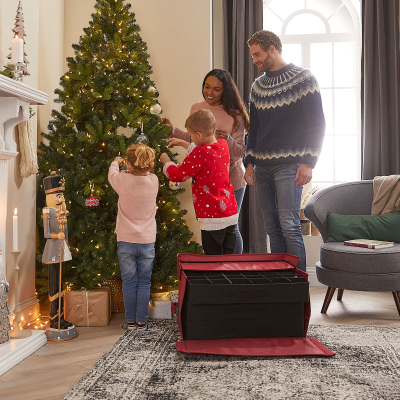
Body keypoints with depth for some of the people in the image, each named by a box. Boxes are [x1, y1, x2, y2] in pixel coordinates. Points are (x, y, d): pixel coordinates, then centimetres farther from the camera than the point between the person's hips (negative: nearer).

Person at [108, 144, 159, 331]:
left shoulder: (123, 180, -11)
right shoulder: (154, 181, -5)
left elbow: (112, 175, 11)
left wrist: (116, 163, 31)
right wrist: (135, 171, 34)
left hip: (126, 240, -1)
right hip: (147, 240, 1)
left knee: (129, 283, 9)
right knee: (144, 283, 9)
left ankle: (130, 322, 18)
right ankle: (141, 322, 16)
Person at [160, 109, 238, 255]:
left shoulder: (200, 154, -18)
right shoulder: (223, 145, 5)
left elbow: (177, 175, -8)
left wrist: (166, 162, 11)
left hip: (213, 218, -8)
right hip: (231, 213, 8)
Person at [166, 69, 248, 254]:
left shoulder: (234, 115, -11)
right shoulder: (196, 109, 3)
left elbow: (239, 153, -12)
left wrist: (228, 139, -29)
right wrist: (174, 131, 7)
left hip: (231, 181, -4)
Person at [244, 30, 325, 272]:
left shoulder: (303, 78, 0)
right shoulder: (257, 86, 17)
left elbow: (317, 124, -5)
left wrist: (308, 162, -13)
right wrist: (250, 163, 13)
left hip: (288, 165, -6)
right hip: (262, 167, 6)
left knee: (289, 225, -11)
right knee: (272, 228, 6)